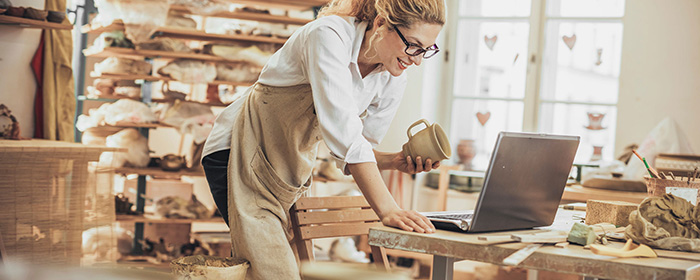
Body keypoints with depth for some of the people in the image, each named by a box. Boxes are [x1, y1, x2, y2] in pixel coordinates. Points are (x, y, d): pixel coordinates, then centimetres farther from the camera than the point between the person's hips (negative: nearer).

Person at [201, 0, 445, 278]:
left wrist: (397, 161, -17)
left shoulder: (392, 81, -4)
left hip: (291, 168, 7)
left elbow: (353, 154, 3)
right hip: (241, 151, -7)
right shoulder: (329, 36, -25)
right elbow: (342, 131, -35)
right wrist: (387, 209, -39)